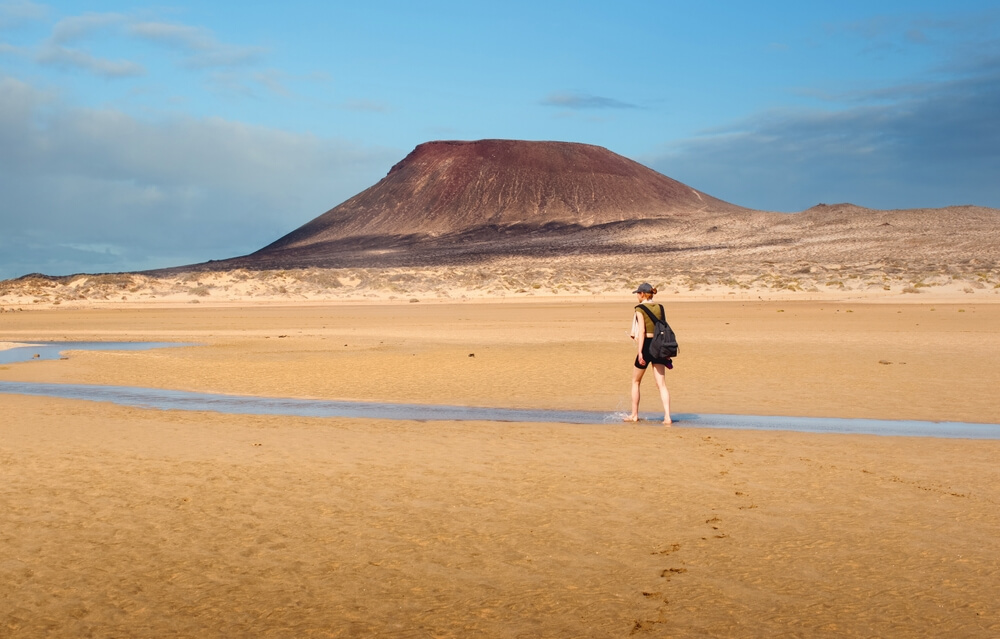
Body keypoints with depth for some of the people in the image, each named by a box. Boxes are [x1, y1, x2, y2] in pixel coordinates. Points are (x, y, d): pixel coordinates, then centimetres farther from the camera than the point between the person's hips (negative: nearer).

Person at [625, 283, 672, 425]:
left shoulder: (640, 309, -7)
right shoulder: (660, 308, 9)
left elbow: (641, 330, -16)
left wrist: (639, 351, -19)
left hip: (646, 345, -5)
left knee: (635, 381, 14)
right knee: (661, 384, 1)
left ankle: (634, 415, 21)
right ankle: (667, 417, -10)